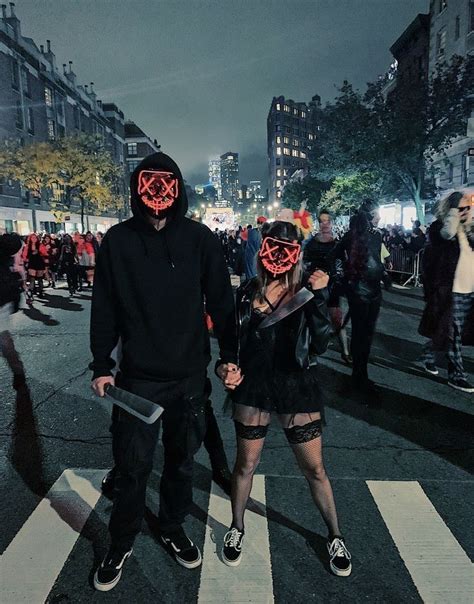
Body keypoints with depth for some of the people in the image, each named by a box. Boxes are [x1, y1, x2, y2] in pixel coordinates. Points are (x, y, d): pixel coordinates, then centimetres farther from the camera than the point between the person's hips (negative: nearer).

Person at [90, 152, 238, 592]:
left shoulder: (199, 238, -3)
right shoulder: (117, 241, -1)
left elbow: (220, 300, 0)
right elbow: (104, 308, 3)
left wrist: (229, 356, -3)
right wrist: (101, 365, 3)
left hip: (190, 374, 1)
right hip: (137, 377, 0)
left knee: (182, 461, 17)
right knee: (132, 466, 10)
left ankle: (173, 529, 42)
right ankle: (121, 544, 35)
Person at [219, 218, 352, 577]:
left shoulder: (307, 291, -5)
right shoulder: (248, 292, -1)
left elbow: (320, 344, -15)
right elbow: (233, 339, 8)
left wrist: (319, 297, -24)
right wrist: (225, 366, -10)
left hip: (297, 388, -1)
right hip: (253, 387, 1)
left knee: (314, 468, 11)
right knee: (246, 464, 15)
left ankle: (335, 537, 35)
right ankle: (237, 529, 40)